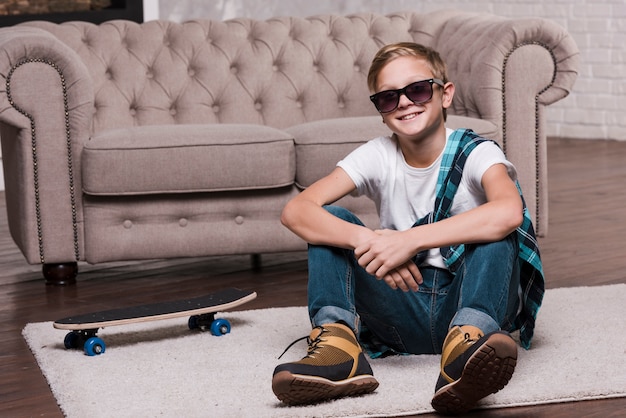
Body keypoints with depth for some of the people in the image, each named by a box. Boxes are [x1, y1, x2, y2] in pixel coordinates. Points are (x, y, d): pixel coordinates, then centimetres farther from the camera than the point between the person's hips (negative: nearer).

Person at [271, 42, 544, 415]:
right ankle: (336, 341, -29)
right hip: (404, 309, 3)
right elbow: (296, 211, -14)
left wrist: (410, 240, -38)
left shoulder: (475, 153, -9)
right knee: (331, 221, -10)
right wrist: (367, 240, -32)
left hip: (462, 300, -3)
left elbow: (508, 212, -34)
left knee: (497, 229, -28)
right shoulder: (378, 156, 0)